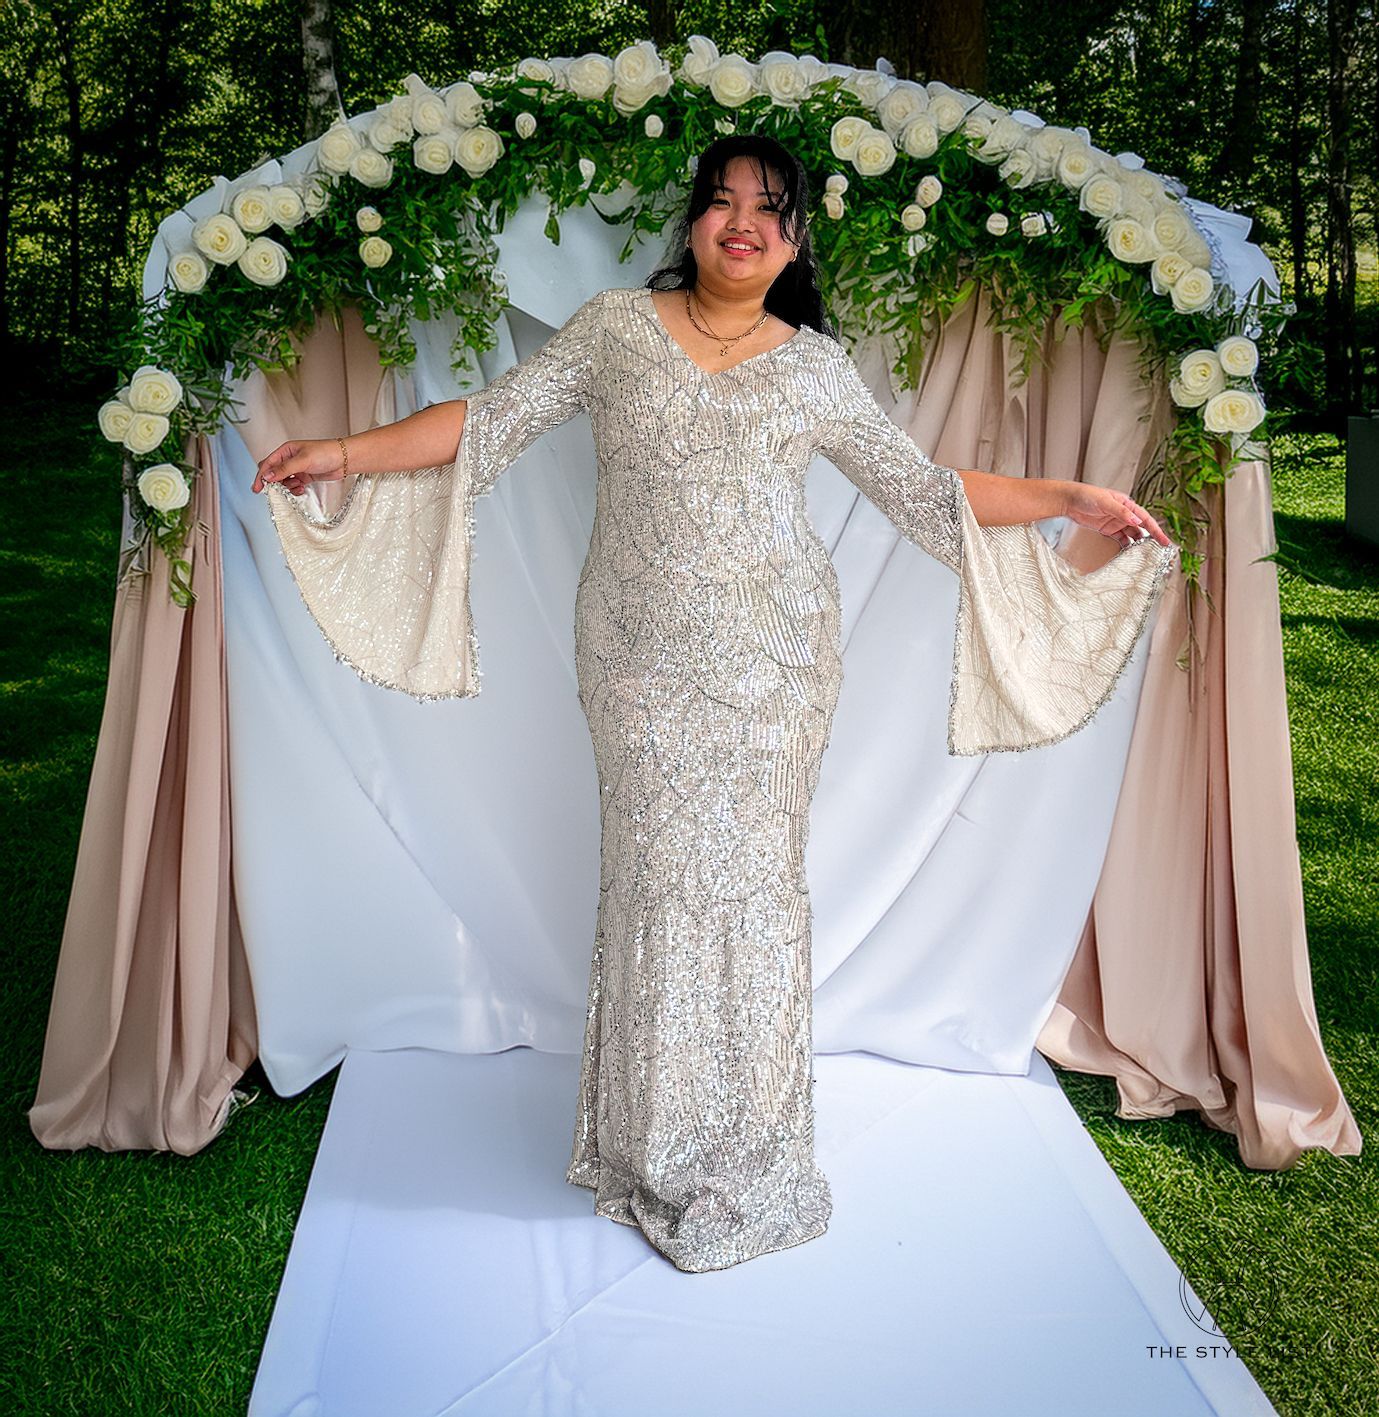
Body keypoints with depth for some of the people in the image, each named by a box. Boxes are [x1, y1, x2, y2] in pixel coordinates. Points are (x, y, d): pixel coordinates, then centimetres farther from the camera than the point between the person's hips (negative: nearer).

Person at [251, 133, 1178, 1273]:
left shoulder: (816, 366, 9)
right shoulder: (615, 328, 8)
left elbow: (924, 487, 11)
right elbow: (491, 422, 6)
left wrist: (1068, 497, 7)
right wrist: (348, 453, -2)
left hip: (772, 661, 0)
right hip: (644, 662, 0)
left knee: (753, 877, 2)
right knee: (660, 878, 1)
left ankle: (746, 1157, 17)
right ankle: (661, 1144, 19)